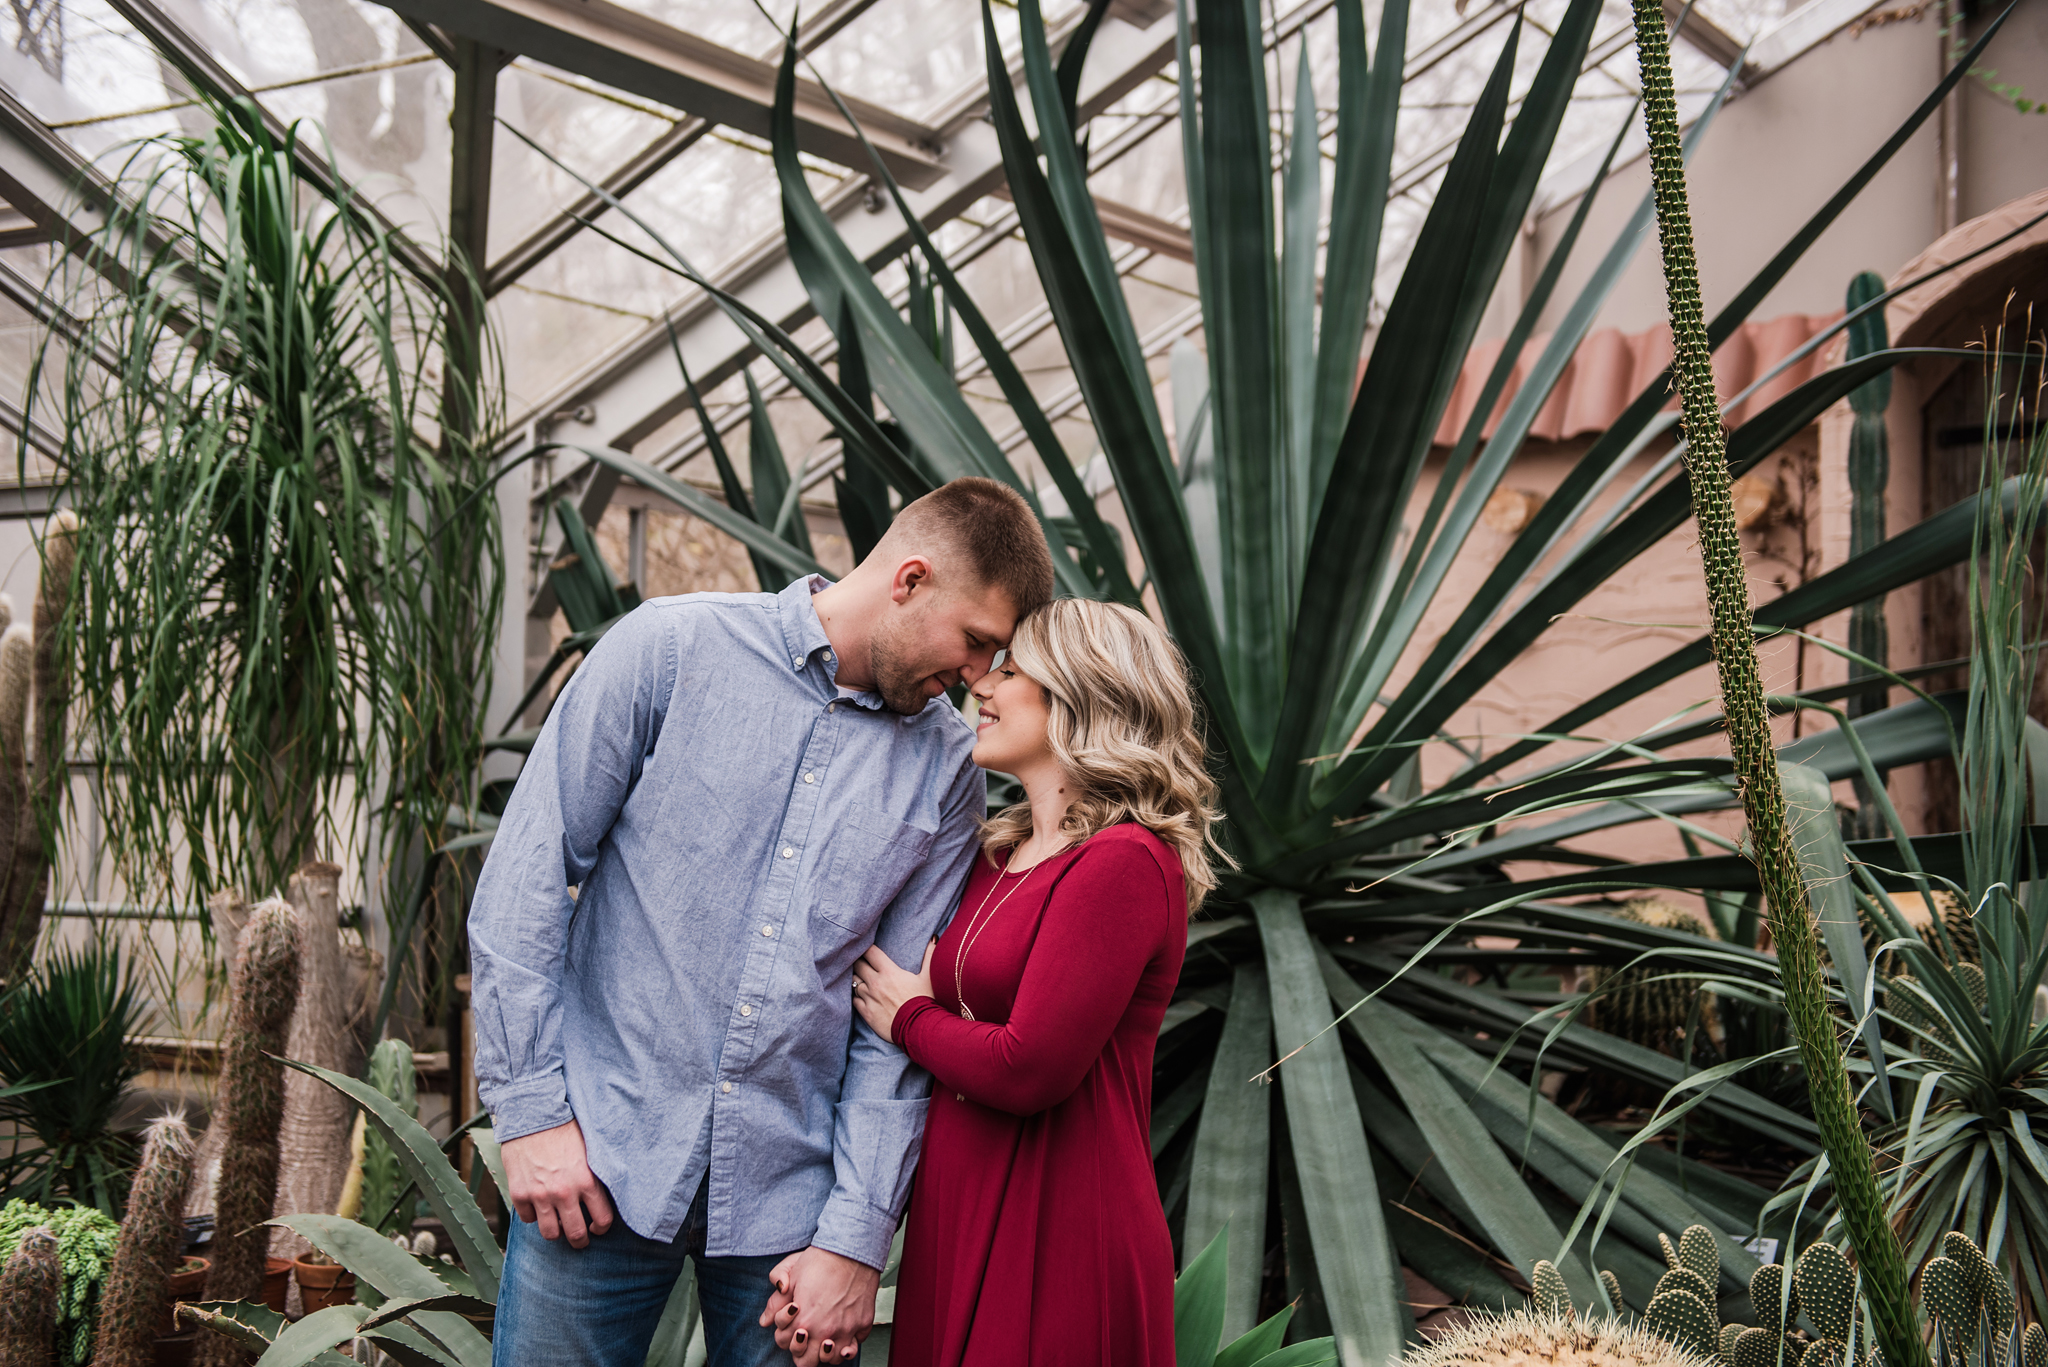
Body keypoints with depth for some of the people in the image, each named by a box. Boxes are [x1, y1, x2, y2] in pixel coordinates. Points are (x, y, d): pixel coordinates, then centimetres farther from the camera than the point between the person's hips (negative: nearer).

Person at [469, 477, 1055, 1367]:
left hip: (789, 1195, 2)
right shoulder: (669, 649, -4)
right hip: (599, 1158, -2)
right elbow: (526, 876, -4)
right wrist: (532, 1109, -8)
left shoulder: (947, 772, 4)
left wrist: (856, 1236, -3)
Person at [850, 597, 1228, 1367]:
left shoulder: (1125, 863, -16)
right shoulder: (1005, 854, 11)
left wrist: (909, 1016, -6)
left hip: (1057, 1244, -8)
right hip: (958, 1224, 8)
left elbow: (1030, 1069, -21)